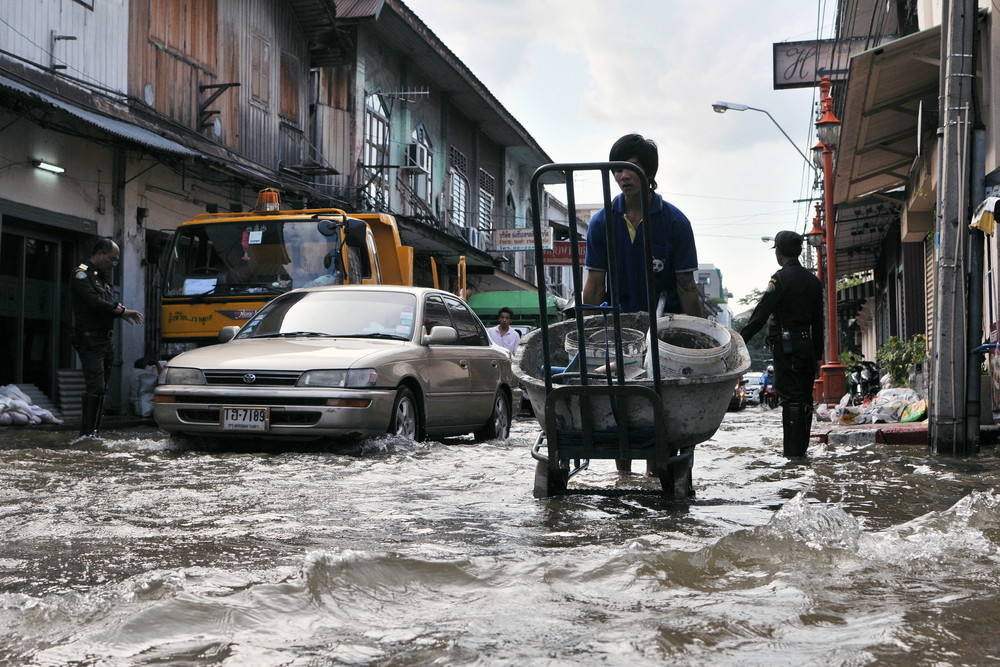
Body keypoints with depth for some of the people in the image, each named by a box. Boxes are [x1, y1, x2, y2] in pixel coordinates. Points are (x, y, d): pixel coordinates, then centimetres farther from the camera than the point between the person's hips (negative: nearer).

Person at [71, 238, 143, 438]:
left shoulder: (103, 276, 21)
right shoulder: (82, 275, -8)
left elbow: (111, 302, 16)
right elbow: (95, 302, -19)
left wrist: (121, 310, -7)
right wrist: (122, 311, -14)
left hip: (104, 339, 9)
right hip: (90, 339, -9)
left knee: (102, 387, 10)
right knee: (95, 386, -13)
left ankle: (94, 431, 14)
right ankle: (87, 434, -10)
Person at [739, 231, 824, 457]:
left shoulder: (781, 278, -10)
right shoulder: (813, 280, 13)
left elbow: (760, 314, -14)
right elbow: (818, 321, 15)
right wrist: (818, 354, 19)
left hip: (786, 348, -7)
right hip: (808, 346, 7)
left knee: (790, 398, -6)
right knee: (804, 398, 11)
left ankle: (793, 450, -7)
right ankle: (802, 447, 17)